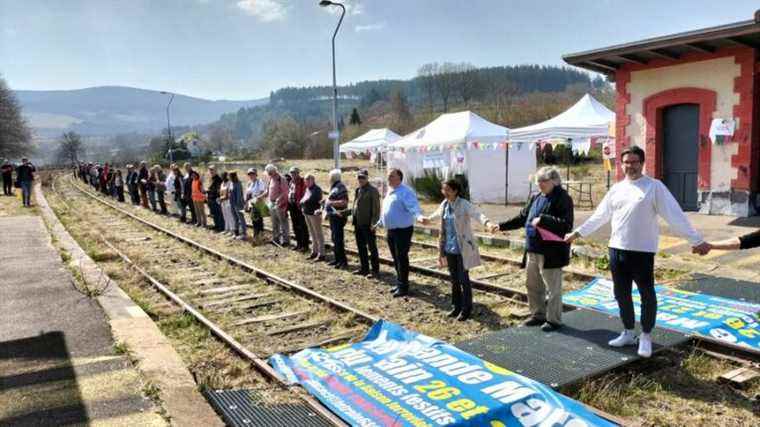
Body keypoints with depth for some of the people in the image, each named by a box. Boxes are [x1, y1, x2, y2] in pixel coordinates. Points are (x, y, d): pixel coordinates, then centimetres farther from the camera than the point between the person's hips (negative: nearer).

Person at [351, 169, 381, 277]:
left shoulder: (372, 190, -10)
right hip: (358, 224, 8)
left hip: (367, 224, -8)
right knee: (361, 247, 15)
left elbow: (376, 208, -14)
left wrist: (374, 223, -18)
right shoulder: (357, 190, 14)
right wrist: (353, 218, 14)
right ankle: (364, 268, 26)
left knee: (372, 247, 0)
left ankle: (375, 270, 7)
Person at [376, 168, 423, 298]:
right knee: (396, 258, 16)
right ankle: (400, 283, 28)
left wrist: (419, 216, -48)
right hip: (391, 230, 9)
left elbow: (413, 206, -29)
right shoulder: (390, 192, 15)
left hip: (403, 230, -9)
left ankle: (403, 287, 5)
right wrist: (379, 223, 35)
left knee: (402, 258, -4)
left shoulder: (405, 192, -15)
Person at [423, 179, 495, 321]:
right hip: (449, 248, 6)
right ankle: (456, 307, 26)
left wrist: (488, 223, -50)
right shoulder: (444, 204, 6)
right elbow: (438, 213, 29)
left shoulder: (464, 205, -15)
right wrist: (428, 219, 47)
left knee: (463, 279, -1)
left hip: (463, 248, -6)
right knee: (454, 279, 14)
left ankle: (466, 309, 12)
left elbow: (478, 214, -30)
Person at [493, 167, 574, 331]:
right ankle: (538, 315, 33)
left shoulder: (563, 199, -11)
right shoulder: (535, 198, 13)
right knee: (532, 285, 18)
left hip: (551, 253, -8)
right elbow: (522, 218, 20)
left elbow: (566, 224, -22)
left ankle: (554, 320, 18)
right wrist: (502, 226, 14)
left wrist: (542, 220, -27)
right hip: (532, 251, 8)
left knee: (552, 288, 3)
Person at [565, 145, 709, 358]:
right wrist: (578, 232, 21)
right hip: (616, 249, 5)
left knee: (647, 294, 5)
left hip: (642, 250, -5)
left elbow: (674, 215, -10)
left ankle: (646, 336, 22)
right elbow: (600, 216, 18)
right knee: (621, 293, 14)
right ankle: (628, 333, 30)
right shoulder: (616, 189, 10)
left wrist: (696, 239, -15)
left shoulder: (654, 186, -5)